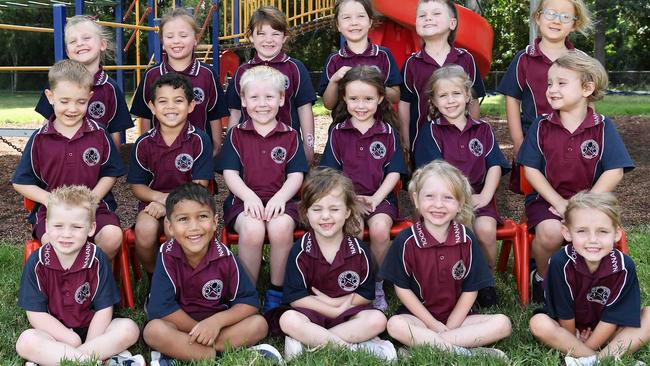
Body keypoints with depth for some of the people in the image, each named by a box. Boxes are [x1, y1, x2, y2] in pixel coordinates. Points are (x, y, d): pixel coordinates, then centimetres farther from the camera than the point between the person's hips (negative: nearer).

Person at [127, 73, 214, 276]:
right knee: (145, 229, -30)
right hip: (154, 201, 2)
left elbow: (200, 186, -6)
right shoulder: (143, 144, 3)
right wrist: (160, 197, -14)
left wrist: (170, 203, -17)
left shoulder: (199, 140, -4)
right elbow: (136, 185, 6)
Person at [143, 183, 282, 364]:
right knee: (154, 331, -33)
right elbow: (161, 307, -20)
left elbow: (249, 301, -9)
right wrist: (200, 331, -17)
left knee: (259, 324, -21)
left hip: (217, 323, 3)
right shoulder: (167, 255, -16)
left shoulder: (224, 256, -11)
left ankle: (176, 351, -24)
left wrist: (216, 321, -24)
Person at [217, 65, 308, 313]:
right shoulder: (236, 135, 12)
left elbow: (296, 176, 4)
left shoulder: (290, 136, 12)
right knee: (252, 229, -34)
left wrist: (279, 198, -15)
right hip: (244, 200, 0)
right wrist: (249, 196, -15)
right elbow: (230, 173, 3)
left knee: (281, 227, -34)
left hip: (280, 200, 1)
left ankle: (276, 291, -12)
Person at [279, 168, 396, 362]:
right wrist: (335, 311, -13)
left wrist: (333, 302, -11)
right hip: (312, 313, -1)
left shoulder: (358, 250, -2)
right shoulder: (301, 251, -7)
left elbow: (366, 294, 1)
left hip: (350, 311, 2)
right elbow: (295, 298, -10)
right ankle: (356, 347, -29)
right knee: (288, 320, -33)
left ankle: (308, 339, -26)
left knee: (377, 320, -27)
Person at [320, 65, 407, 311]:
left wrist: (374, 199, -11)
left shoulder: (388, 132, 7)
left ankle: (377, 284, -7)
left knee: (380, 229, -31)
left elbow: (394, 172, 3)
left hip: (379, 197, 0)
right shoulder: (337, 132, 8)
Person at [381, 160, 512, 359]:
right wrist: (433, 325, -10)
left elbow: (470, 289, -2)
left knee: (502, 323, -19)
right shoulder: (406, 240, -10)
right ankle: (465, 353, -30)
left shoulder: (466, 239, -5)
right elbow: (402, 288, -6)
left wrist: (450, 326, -10)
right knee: (395, 325, -33)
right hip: (418, 316, -2)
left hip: (457, 317, 2)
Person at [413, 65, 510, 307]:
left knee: (486, 228, -28)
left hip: (478, 198, 2)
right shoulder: (431, 131, 5)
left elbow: (495, 165, 8)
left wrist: (485, 195, -8)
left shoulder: (482, 129, 14)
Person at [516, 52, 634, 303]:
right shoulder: (541, 127, 0)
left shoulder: (602, 127, -2)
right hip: (547, 199, 0)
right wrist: (559, 203, -13)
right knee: (550, 232, -31)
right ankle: (542, 277, 1)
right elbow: (531, 169, -3)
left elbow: (614, 172, -7)